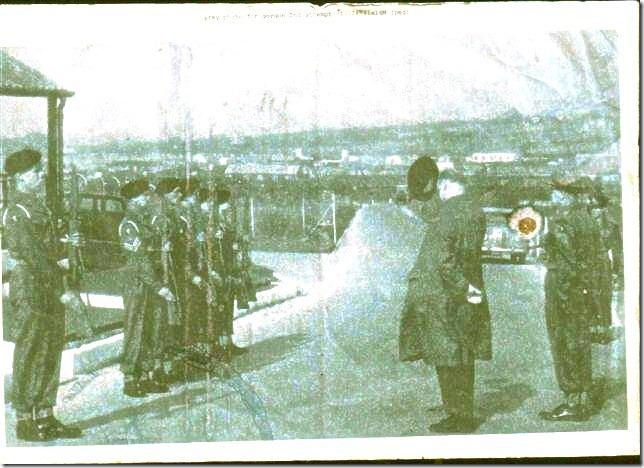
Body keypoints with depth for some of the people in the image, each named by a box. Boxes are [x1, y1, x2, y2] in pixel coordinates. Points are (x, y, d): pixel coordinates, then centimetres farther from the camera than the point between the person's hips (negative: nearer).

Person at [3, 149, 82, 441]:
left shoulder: (38, 204, 17)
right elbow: (30, 253, -17)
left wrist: (60, 260, 2)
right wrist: (60, 289, -17)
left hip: (50, 289, 9)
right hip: (30, 288, -9)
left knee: (52, 351, 11)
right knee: (29, 354, -4)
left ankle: (45, 417, 18)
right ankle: (25, 420, 3)